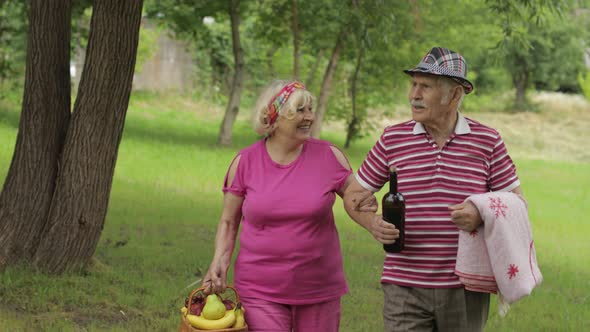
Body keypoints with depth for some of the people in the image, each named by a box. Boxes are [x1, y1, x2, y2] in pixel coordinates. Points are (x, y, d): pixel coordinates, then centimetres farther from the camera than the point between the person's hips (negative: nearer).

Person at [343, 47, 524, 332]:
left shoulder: (487, 141, 1)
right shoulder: (393, 140, 3)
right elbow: (353, 194, 11)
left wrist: (481, 215, -17)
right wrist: (374, 224, -12)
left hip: (465, 288, 0)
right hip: (405, 287, 0)